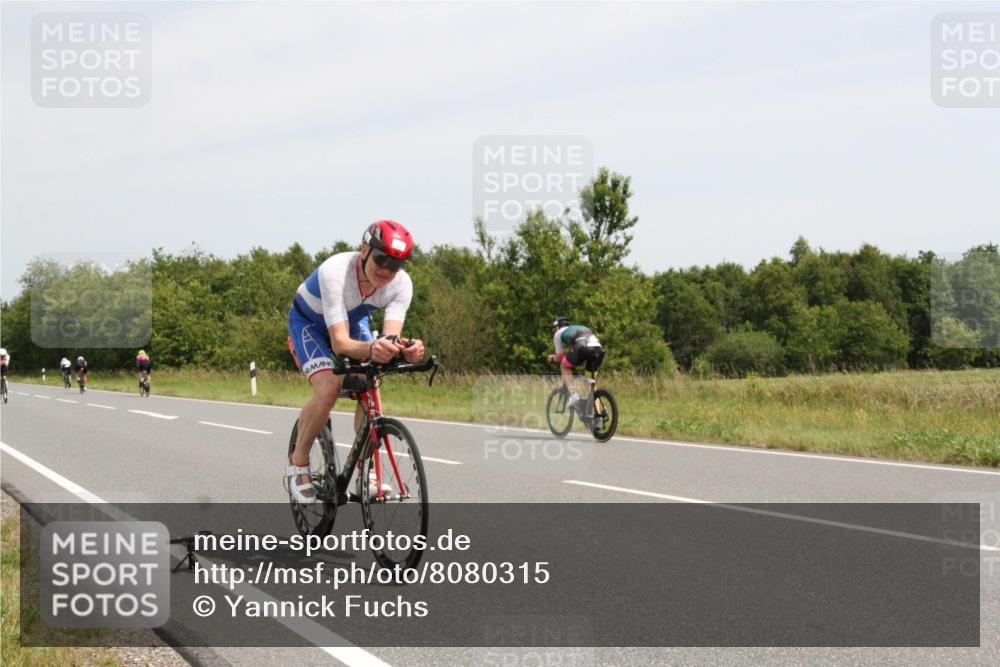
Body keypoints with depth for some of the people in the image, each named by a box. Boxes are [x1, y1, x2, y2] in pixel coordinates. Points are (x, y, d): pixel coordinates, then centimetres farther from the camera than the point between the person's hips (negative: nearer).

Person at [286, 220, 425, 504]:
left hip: (354, 321, 4)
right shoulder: (335, 272, -41)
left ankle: (363, 473, 0)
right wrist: (371, 349, -68)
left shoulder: (401, 284, -28)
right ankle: (298, 461, -4)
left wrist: (407, 349, -61)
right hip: (309, 322, -4)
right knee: (329, 388, -27)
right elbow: (340, 343, -47)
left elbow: (391, 336, -38)